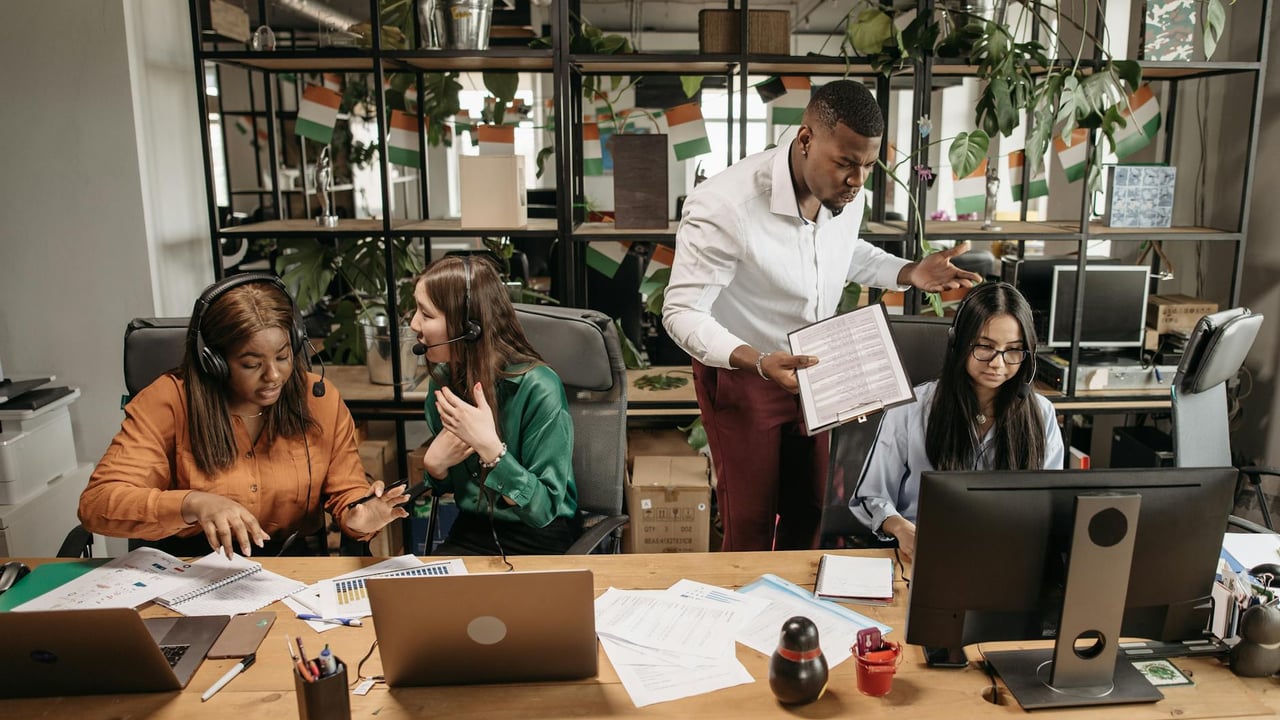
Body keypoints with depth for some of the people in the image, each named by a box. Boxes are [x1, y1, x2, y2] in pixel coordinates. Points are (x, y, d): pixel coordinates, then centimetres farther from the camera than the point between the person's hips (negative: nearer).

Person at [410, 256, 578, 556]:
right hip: (470, 532, 5)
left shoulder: (537, 388, -22)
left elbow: (544, 508, -21)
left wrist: (490, 447, -32)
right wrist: (434, 464, -14)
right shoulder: (443, 378, -4)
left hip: (537, 540, -5)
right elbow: (446, 487, 9)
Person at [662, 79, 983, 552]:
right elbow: (682, 313, -27)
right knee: (751, 525, 6)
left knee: (807, 511, 19)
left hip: (811, 369, 6)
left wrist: (910, 274, -5)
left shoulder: (846, 194, -10)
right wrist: (761, 363, -41)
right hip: (741, 374, -6)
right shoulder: (724, 206, -31)